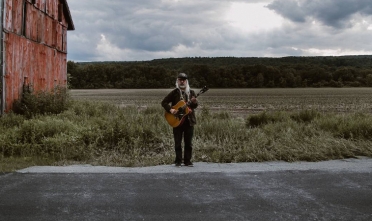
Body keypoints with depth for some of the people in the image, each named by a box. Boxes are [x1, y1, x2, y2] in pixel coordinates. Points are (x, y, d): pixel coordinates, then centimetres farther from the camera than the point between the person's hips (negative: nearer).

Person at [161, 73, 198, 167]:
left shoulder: (191, 92, 7)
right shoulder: (174, 92, 0)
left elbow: (195, 106, 1)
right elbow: (164, 102, -1)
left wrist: (194, 102, -22)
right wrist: (170, 110, -15)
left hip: (189, 120, 2)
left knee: (188, 143, 6)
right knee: (178, 142, 3)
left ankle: (187, 161, 15)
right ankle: (178, 161, 10)